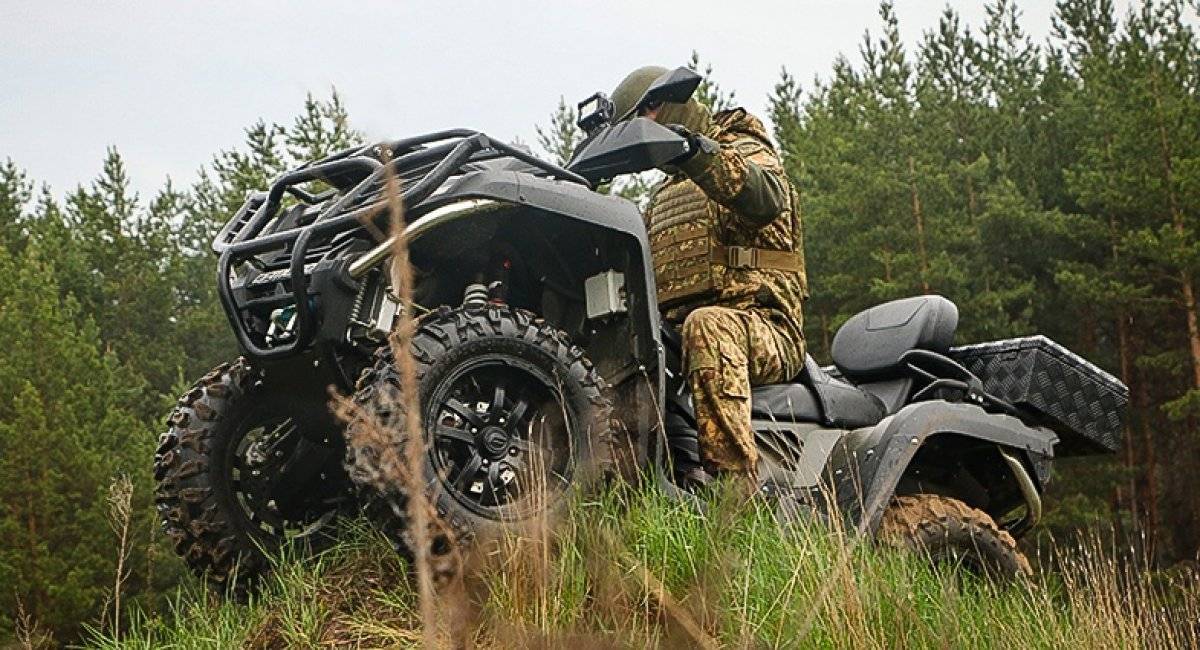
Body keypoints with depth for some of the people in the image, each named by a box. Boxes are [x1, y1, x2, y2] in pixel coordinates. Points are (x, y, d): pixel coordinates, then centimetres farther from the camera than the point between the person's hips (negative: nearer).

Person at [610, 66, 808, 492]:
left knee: (707, 325, -40)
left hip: (764, 330, -6)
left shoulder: (743, 151, 9)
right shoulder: (662, 195, 33)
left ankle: (734, 479, -47)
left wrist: (698, 154, -32)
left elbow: (768, 200, -18)